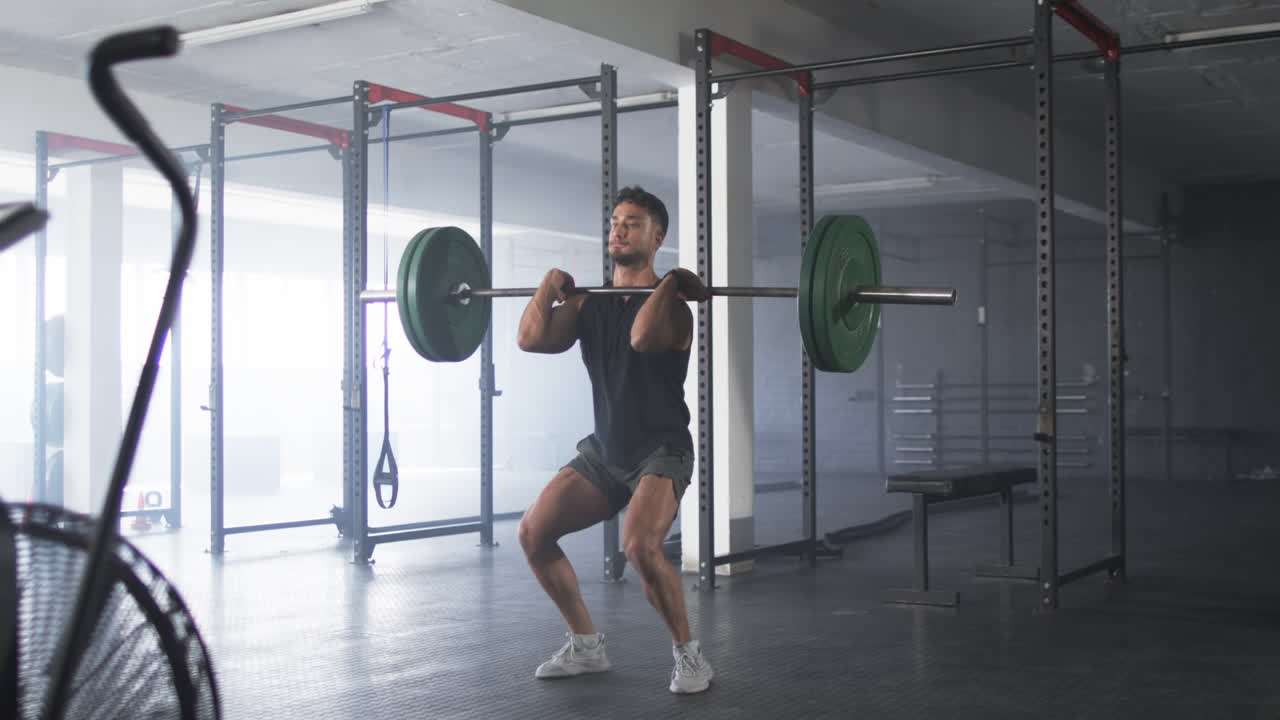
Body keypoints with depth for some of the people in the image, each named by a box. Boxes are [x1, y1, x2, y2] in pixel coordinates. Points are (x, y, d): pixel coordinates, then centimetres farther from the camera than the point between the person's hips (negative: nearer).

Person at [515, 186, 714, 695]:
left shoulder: (669, 302, -10)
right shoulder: (588, 303, 6)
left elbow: (642, 337, -35)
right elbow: (531, 339, -8)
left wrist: (670, 283, -25)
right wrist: (550, 288, -2)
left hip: (660, 452, -6)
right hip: (603, 451, 6)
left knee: (640, 547, -30)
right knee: (533, 533, -5)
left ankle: (688, 654, -7)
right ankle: (586, 646, 12)